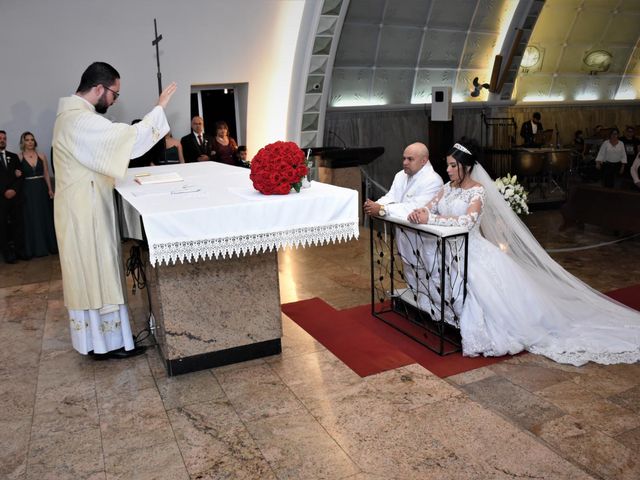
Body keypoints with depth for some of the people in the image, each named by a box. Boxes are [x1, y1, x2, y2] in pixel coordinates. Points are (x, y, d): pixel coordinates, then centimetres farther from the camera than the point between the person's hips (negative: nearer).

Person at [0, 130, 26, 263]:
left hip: (15, 196, 3)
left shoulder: (14, 156, 15)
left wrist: (14, 190, -7)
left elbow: (20, 176, 9)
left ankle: (19, 250, 8)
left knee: (18, 223, 2)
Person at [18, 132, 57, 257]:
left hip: (42, 189, 2)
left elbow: (46, 174, 6)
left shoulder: (42, 156, 5)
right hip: (27, 191, -2)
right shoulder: (19, 157, -1)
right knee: (31, 219, 5)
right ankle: (35, 248, 13)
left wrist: (50, 189, 2)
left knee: (45, 217, 8)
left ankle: (49, 245, 20)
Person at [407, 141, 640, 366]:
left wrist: (431, 218, -29)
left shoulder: (478, 190, -12)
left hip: (473, 252, -8)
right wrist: (417, 212, -19)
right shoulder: (448, 187, 11)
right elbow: (429, 207, 6)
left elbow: (468, 220, -28)